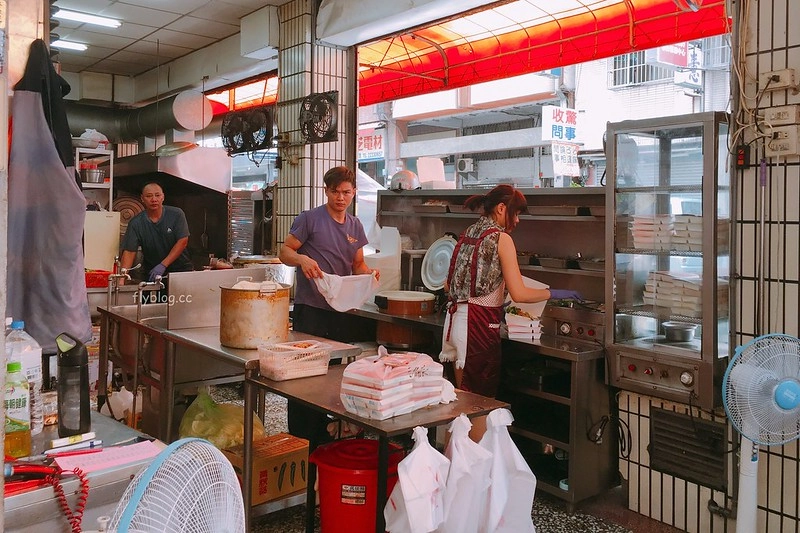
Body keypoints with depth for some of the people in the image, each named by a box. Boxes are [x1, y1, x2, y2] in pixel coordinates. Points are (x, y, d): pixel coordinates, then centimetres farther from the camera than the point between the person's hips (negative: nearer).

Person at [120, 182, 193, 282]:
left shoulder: (176, 214, -5)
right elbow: (129, 252, -7)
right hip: (151, 273, 1)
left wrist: (163, 265, -16)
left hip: (180, 269, -1)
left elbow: (182, 242, -9)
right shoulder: (135, 223, -3)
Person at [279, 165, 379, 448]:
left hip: (341, 309, 6)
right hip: (310, 308, -5)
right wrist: (302, 259, -24)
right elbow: (285, 251, -4)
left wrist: (369, 272, -3)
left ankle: (320, 435, 26)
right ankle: (299, 438, 10)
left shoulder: (355, 226, 13)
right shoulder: (310, 218, -4)